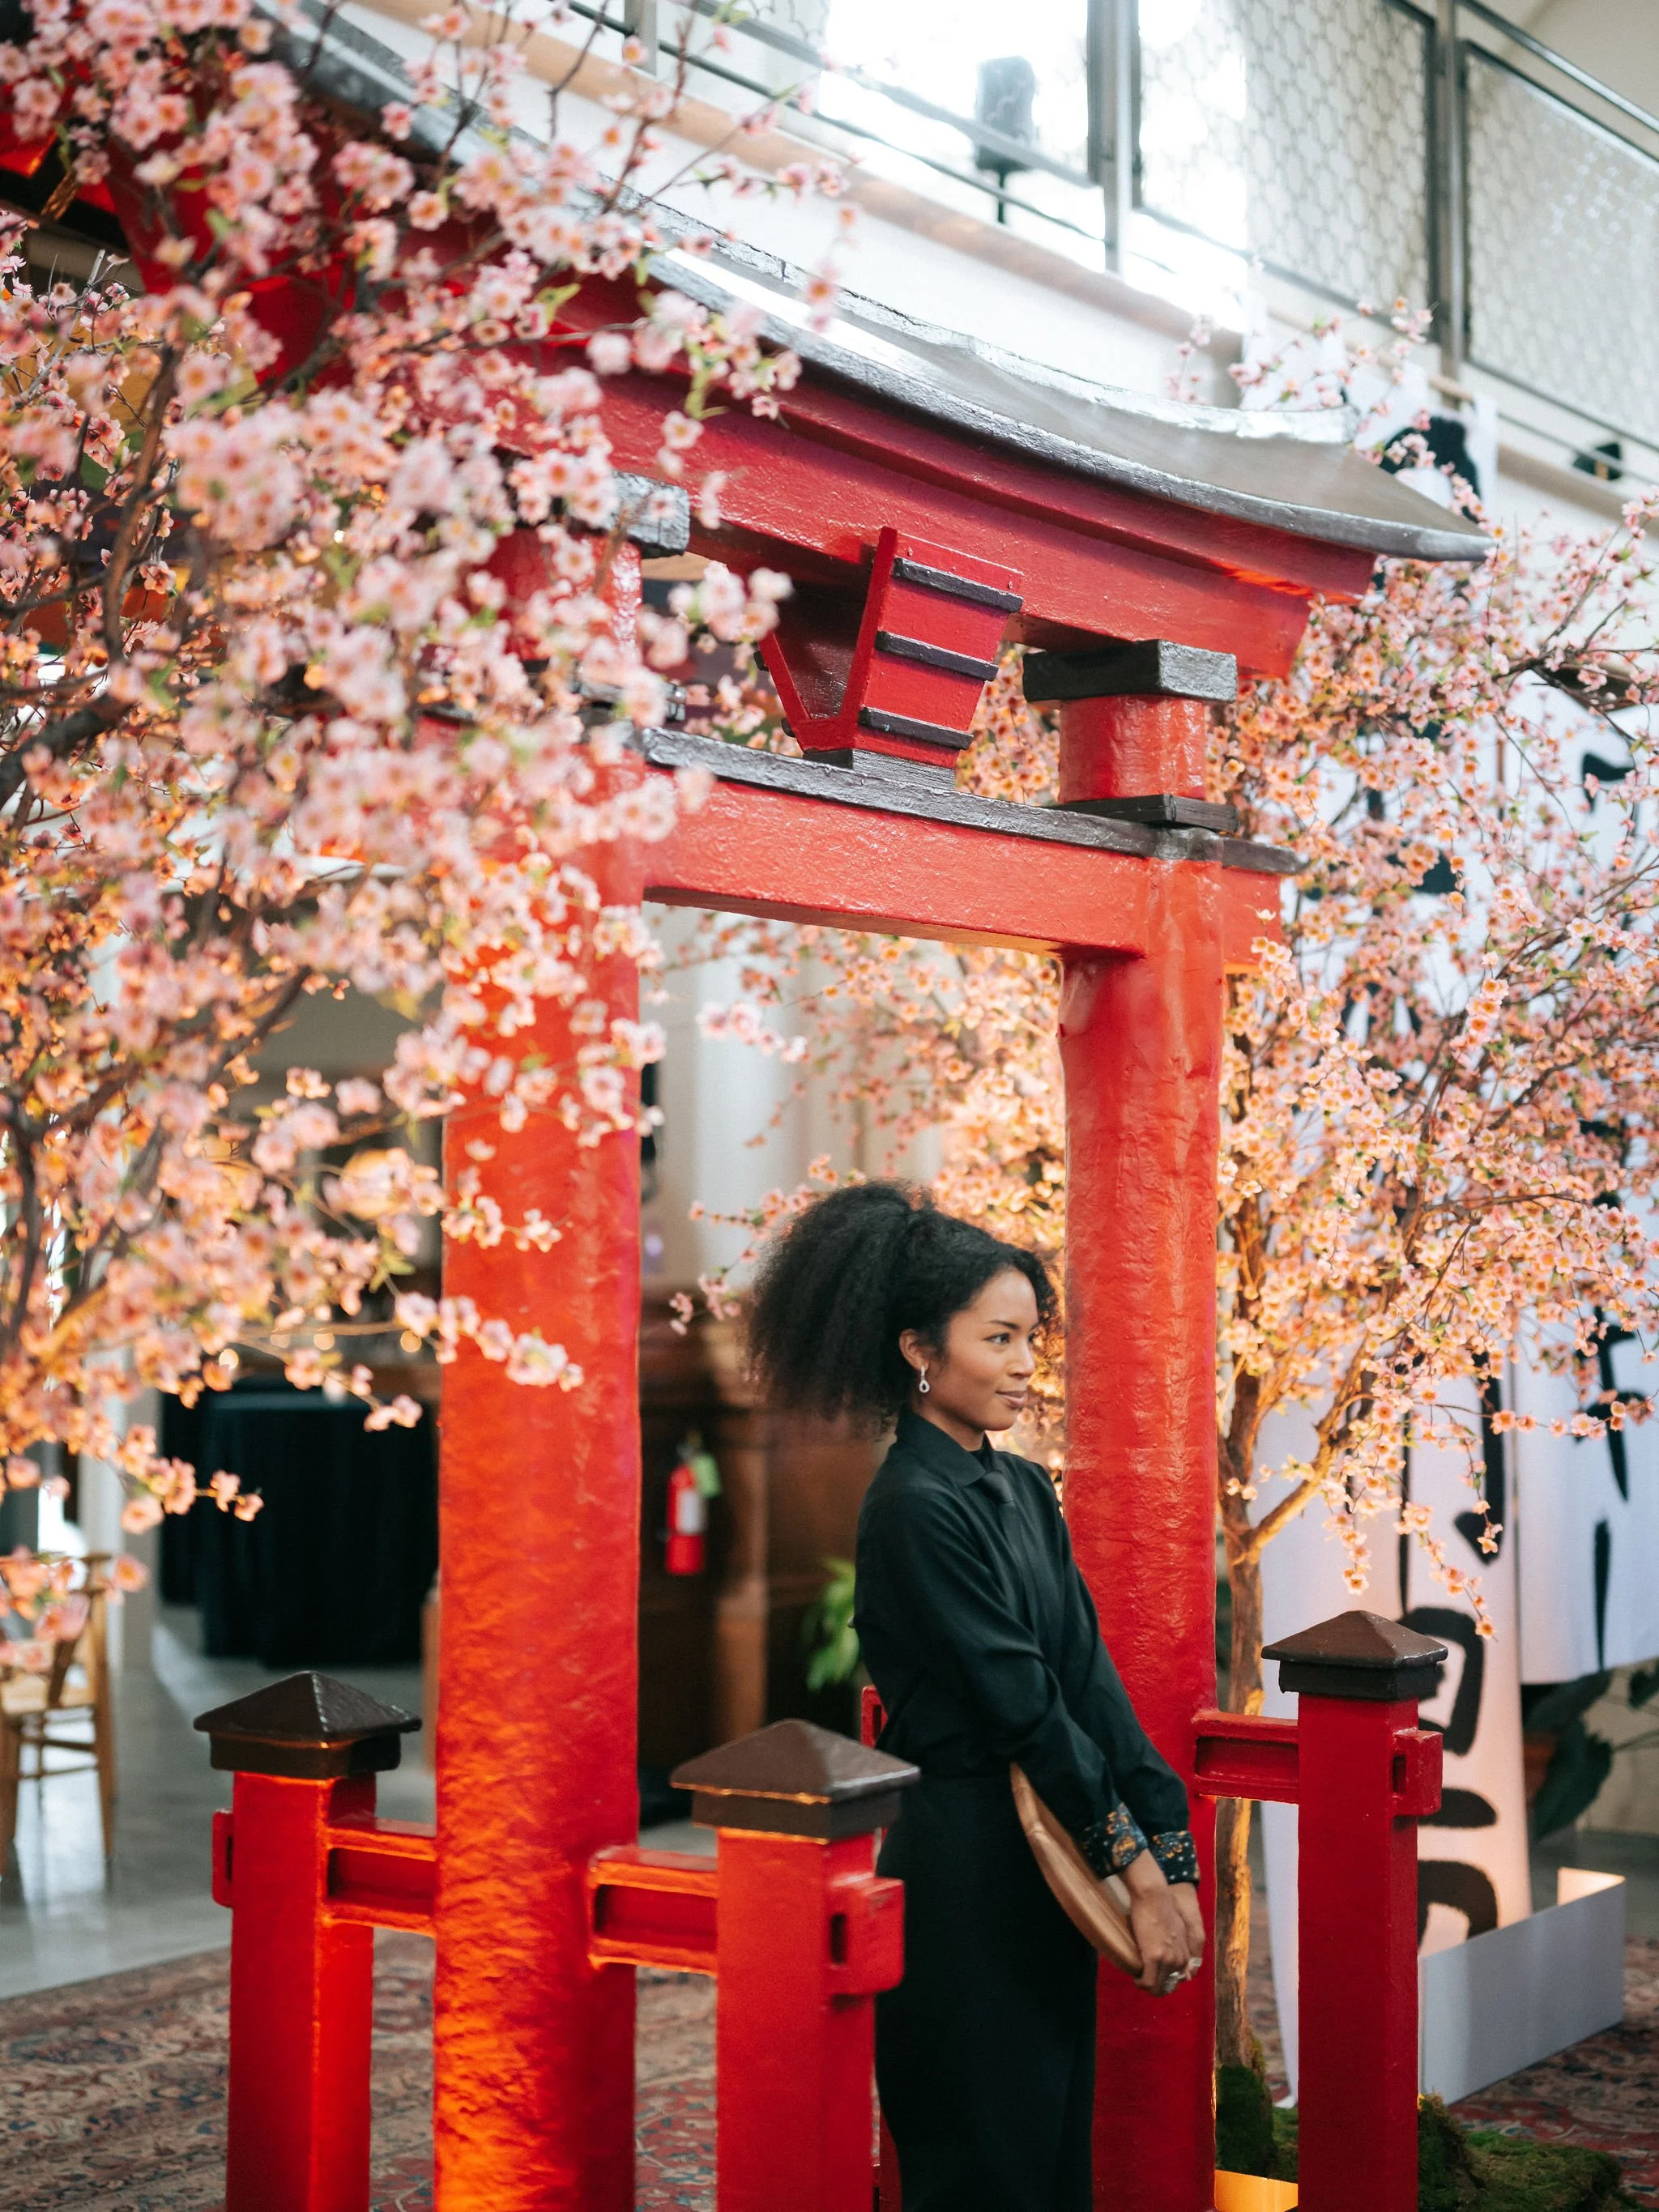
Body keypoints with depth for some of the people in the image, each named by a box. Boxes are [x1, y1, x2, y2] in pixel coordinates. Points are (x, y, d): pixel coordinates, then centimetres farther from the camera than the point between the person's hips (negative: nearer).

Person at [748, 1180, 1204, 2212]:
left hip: (1052, 1864, 8)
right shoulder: (915, 1508, -17)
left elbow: (1091, 1676, 3)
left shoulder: (1025, 1489, 9)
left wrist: (1168, 1855, -4)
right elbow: (1021, 1704, -18)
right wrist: (1136, 1868, -16)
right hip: (968, 1866, -8)